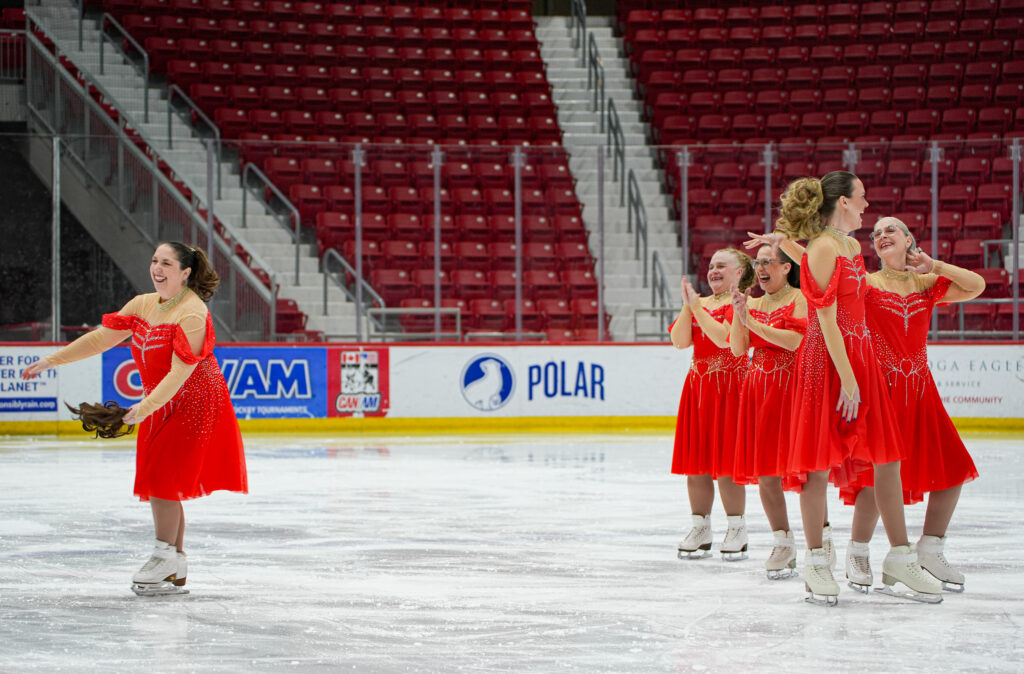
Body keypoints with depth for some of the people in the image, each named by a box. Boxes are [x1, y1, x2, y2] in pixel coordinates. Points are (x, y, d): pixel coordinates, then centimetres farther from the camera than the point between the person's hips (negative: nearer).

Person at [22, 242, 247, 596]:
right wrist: (51, 360, 5)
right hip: (161, 406, 8)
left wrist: (146, 407, -35)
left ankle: (166, 557, -1)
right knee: (157, 483, 7)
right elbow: (102, 337, 9)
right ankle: (176, 572, 13)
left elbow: (180, 371, -26)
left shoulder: (192, 313, -20)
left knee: (162, 480, -12)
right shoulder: (142, 305, 6)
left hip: (194, 405, -8)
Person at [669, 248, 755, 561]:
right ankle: (700, 529, 13)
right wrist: (687, 305, -7)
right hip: (698, 386, 7)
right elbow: (679, 340, 2)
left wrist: (697, 306, -16)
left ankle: (737, 530, 2)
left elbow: (724, 336, -20)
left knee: (725, 463, -8)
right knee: (695, 463, 5)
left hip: (729, 388, -7)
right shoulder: (700, 303, 14)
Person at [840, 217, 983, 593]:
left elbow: (976, 286, 0)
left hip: (919, 391, 5)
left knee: (953, 467, 1)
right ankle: (857, 553, 4)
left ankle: (930, 549, 16)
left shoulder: (927, 284, 10)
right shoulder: (866, 284, 0)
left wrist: (933, 265, -5)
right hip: (879, 388, -5)